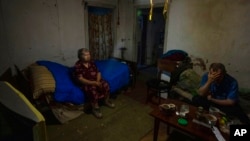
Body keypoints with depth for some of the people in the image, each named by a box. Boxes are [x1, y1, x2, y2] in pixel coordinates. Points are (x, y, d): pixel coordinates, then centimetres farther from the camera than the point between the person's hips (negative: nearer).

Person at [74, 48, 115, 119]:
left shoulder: (92, 62, 4)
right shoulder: (78, 65, -14)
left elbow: (98, 72, 6)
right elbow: (80, 79, -21)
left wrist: (98, 81, -15)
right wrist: (93, 83, -28)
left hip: (96, 81, 6)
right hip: (86, 83, -5)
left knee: (106, 85, -18)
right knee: (93, 90, -35)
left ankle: (106, 101, 8)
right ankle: (95, 108, -13)